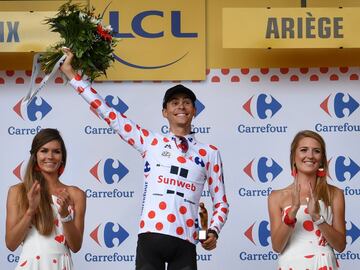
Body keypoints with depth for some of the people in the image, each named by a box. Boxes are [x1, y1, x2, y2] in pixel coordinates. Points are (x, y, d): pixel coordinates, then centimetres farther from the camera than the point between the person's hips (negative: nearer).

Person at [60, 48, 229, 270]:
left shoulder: (209, 152, 14)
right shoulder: (151, 142, 14)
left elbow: (221, 202, 16)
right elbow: (110, 114, 15)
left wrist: (214, 231, -4)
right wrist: (72, 75, 14)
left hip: (185, 243, 0)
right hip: (151, 238, 0)